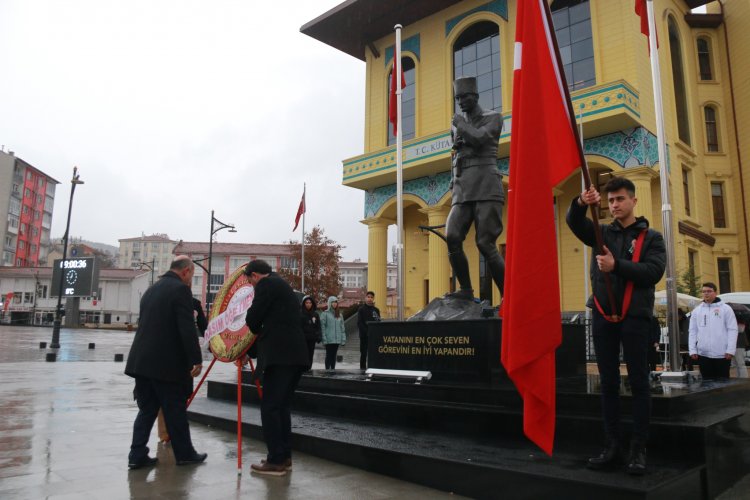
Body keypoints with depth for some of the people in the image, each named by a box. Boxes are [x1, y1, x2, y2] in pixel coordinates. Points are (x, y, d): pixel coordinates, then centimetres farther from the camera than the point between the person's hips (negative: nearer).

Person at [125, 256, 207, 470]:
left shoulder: (151, 289, 15)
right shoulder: (181, 290, -11)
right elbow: (187, 329, -18)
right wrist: (196, 359, -13)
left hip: (142, 361, 8)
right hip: (166, 363, -7)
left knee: (147, 410, 14)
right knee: (176, 411, 5)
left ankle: (137, 455, 13)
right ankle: (184, 454, 18)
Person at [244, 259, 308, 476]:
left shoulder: (266, 284, -4)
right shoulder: (283, 286, 24)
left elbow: (252, 319, -5)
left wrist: (258, 330, 15)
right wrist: (262, 330, 20)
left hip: (280, 355, -9)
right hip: (293, 354, 9)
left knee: (270, 407, -4)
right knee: (282, 407, 15)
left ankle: (276, 461, -1)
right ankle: (284, 456, 20)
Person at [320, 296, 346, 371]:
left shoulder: (339, 314, 12)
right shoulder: (325, 314, -3)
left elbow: (342, 327, 12)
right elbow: (322, 327, -7)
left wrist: (343, 339, 5)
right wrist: (324, 339, -14)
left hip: (337, 339, 4)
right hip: (329, 340, -4)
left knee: (334, 355, 10)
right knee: (329, 355, -1)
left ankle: (333, 369, 15)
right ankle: (327, 369, 4)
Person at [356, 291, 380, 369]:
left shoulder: (376, 310, 12)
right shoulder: (361, 309, 1)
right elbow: (359, 323, -6)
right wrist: (366, 332, -15)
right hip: (364, 336, -3)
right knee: (363, 353, 1)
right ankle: (363, 369, 6)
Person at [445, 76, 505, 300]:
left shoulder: (493, 118, 8)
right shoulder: (457, 125, 24)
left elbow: (478, 139, -12)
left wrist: (460, 123, 4)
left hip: (486, 188, -5)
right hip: (462, 192, 5)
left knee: (485, 243, -14)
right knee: (452, 237, -15)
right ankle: (466, 290, -4)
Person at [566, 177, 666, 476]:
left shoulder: (651, 237, 7)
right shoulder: (602, 233, 14)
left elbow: (654, 272, -8)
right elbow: (575, 223, -4)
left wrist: (617, 266, -20)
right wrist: (581, 204, -25)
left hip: (635, 316, -2)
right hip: (603, 316, 3)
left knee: (638, 383, 1)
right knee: (608, 383, 6)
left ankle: (639, 449, 9)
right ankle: (612, 446, 14)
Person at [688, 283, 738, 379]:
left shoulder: (725, 308, 0)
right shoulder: (696, 311, 9)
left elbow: (732, 330, -4)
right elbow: (693, 332, 9)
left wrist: (730, 350, -11)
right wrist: (693, 350, 1)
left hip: (722, 354, -3)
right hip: (703, 354, 3)